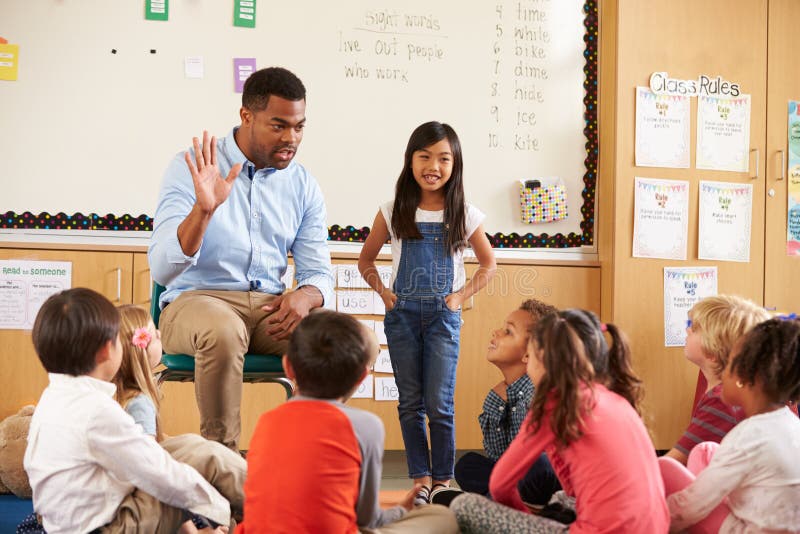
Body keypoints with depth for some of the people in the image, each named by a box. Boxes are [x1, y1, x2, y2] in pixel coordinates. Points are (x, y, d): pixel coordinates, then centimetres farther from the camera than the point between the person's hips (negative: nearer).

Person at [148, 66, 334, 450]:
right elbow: (162, 270, -13)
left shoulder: (303, 185, 10)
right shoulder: (191, 169, -4)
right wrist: (203, 210, -30)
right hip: (195, 299, -4)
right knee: (224, 332, -39)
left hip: (270, 307, 4)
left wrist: (304, 296, -14)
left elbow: (319, 273, 11)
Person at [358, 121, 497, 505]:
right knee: (410, 404, 5)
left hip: (443, 315, -1)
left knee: (439, 405, -4)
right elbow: (366, 260, 12)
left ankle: (443, 480, 10)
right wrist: (383, 292, 0)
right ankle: (422, 480, 14)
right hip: (402, 315, 1)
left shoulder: (465, 215, -1)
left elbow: (488, 265, 11)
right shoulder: (393, 212, 0)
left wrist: (461, 296, 1)